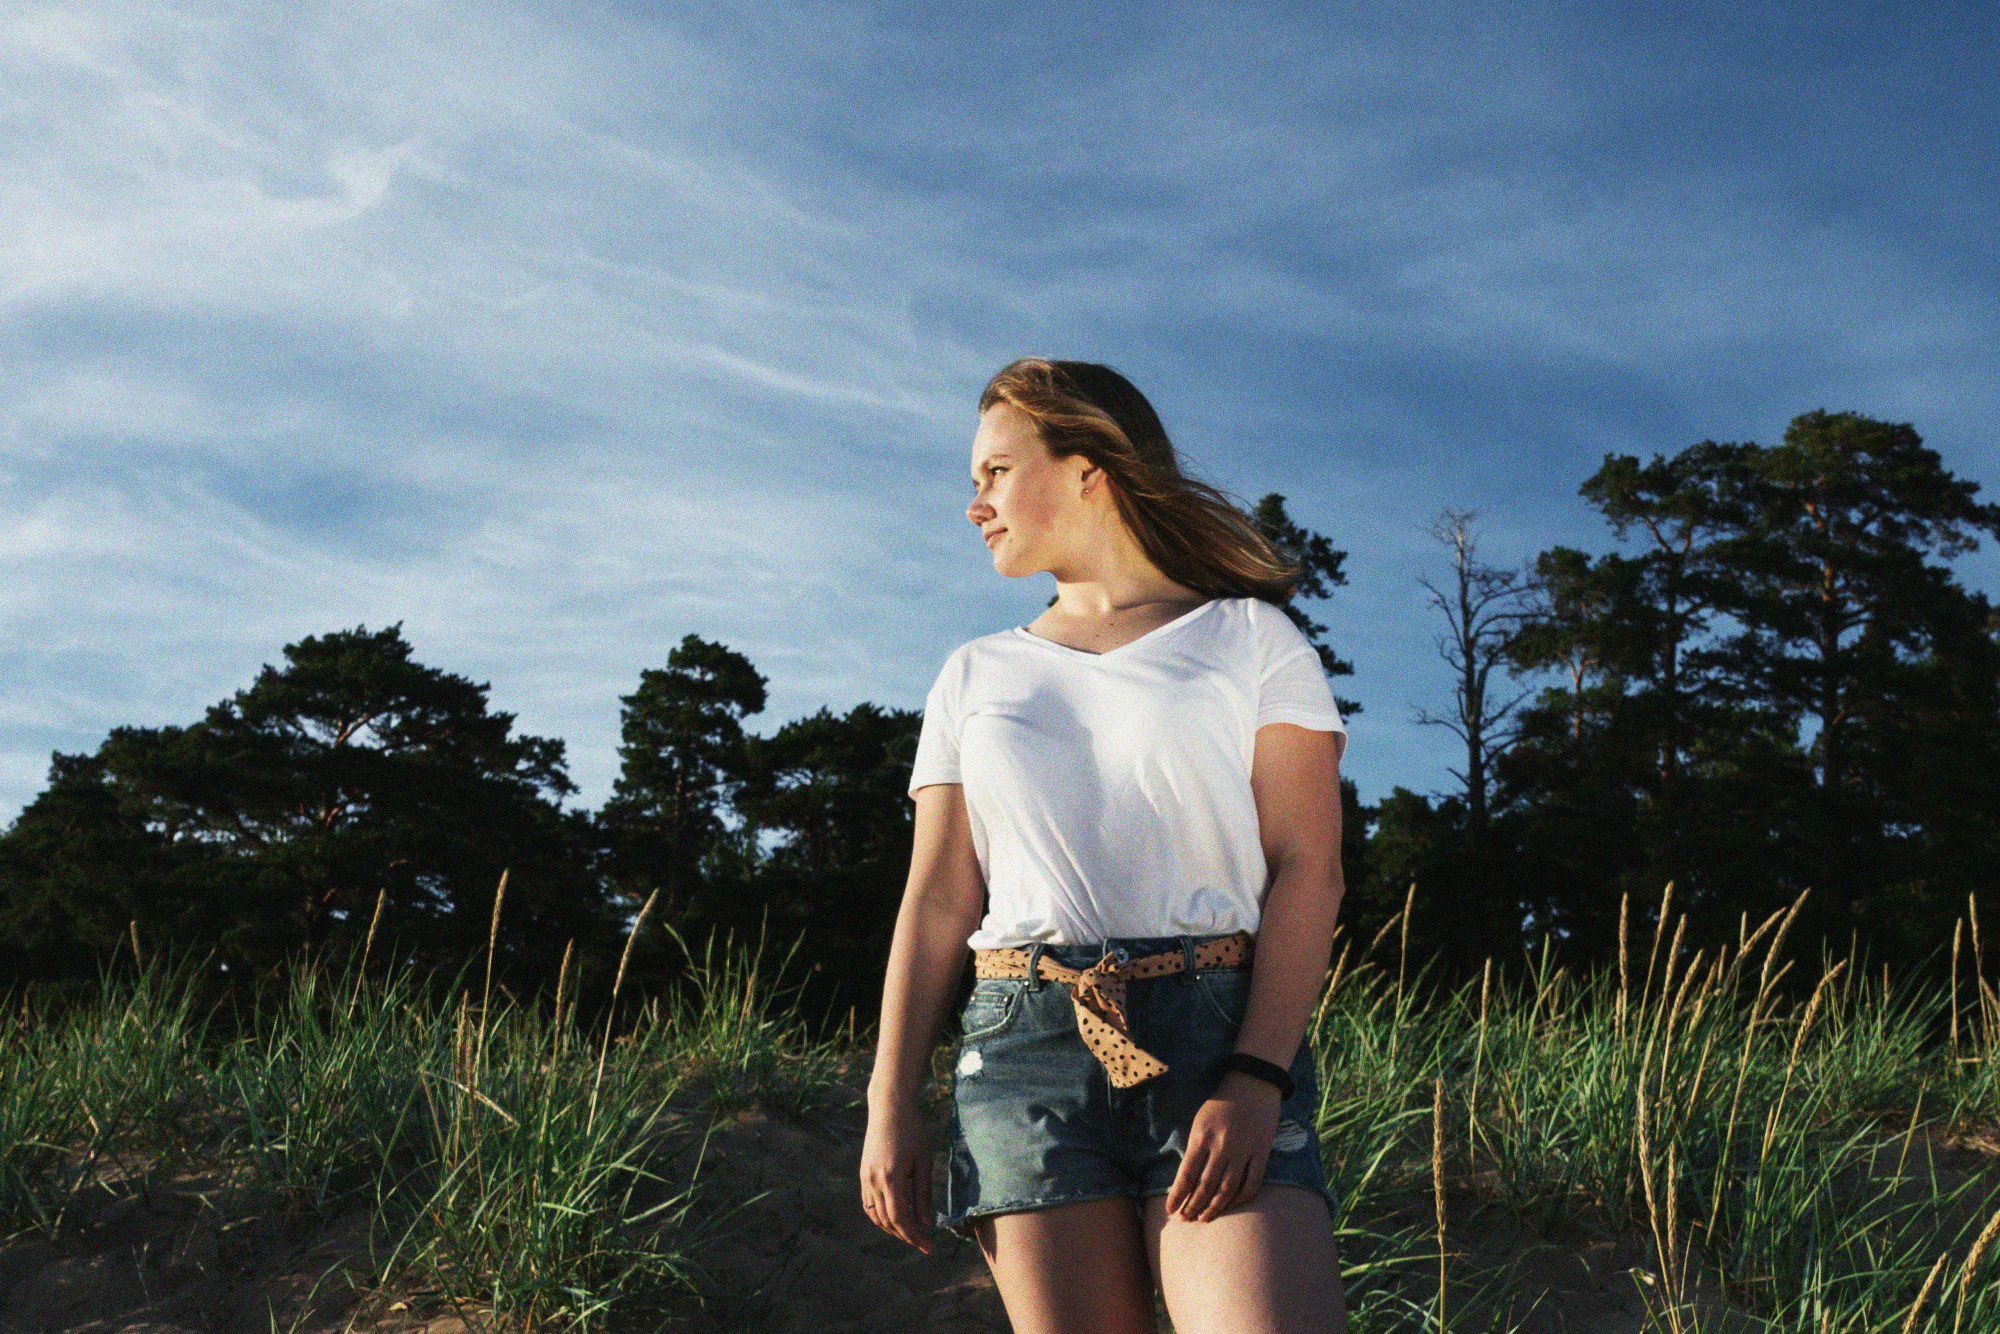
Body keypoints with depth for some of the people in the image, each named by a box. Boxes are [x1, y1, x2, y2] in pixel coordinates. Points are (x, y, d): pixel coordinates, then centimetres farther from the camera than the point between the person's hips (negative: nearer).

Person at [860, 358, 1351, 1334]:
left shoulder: (1250, 638, 7)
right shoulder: (976, 678, 17)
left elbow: (1309, 868, -1)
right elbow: (937, 901, 13)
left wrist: (1256, 1079, -13)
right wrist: (890, 1103, 4)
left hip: (1216, 1035, -2)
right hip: (1026, 1045, 3)